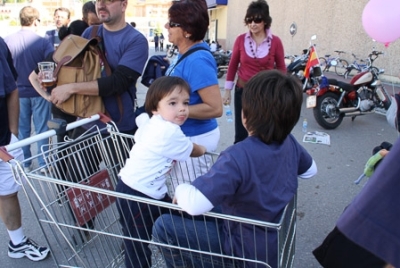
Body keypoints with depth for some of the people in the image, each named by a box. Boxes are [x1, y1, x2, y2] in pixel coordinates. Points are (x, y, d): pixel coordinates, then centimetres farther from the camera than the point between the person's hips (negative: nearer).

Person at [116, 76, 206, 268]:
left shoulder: (150, 122, 5)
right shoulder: (169, 132, -23)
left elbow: (141, 117, 32)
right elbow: (193, 151, -6)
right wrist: (203, 150, 15)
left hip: (150, 192, 10)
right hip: (136, 196, -10)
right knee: (138, 250, 5)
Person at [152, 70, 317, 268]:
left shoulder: (238, 156, -33)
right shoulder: (290, 143, -9)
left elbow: (195, 204, -38)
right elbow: (310, 170, 12)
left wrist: (180, 190, -17)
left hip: (249, 252, -7)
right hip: (276, 242, 8)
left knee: (163, 226, -2)